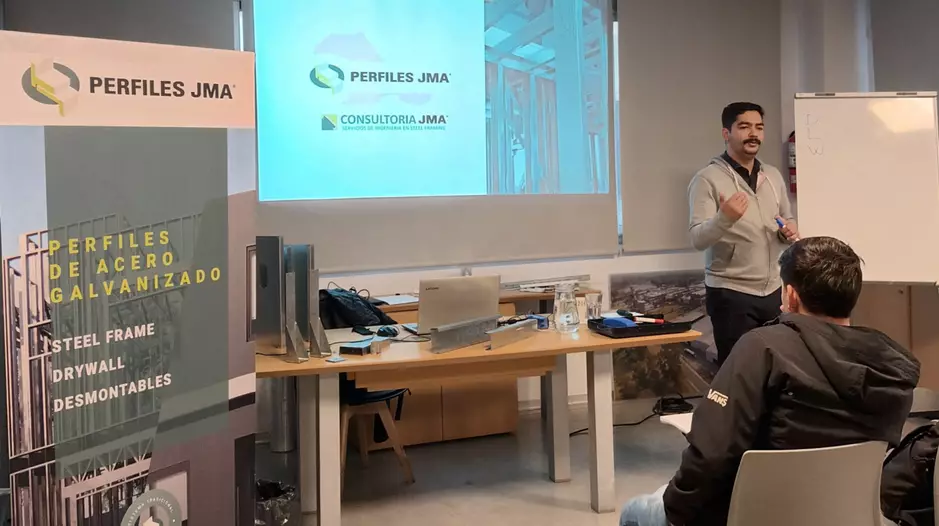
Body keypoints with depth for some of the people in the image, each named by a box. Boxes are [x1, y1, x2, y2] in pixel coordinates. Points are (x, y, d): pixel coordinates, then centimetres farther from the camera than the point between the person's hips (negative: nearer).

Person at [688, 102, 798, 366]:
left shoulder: (773, 176, 11)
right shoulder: (708, 179, -9)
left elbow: (788, 219, 22)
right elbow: (698, 240, -17)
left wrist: (790, 231, -1)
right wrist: (724, 218, -36)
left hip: (773, 291, 6)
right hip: (731, 294, -6)